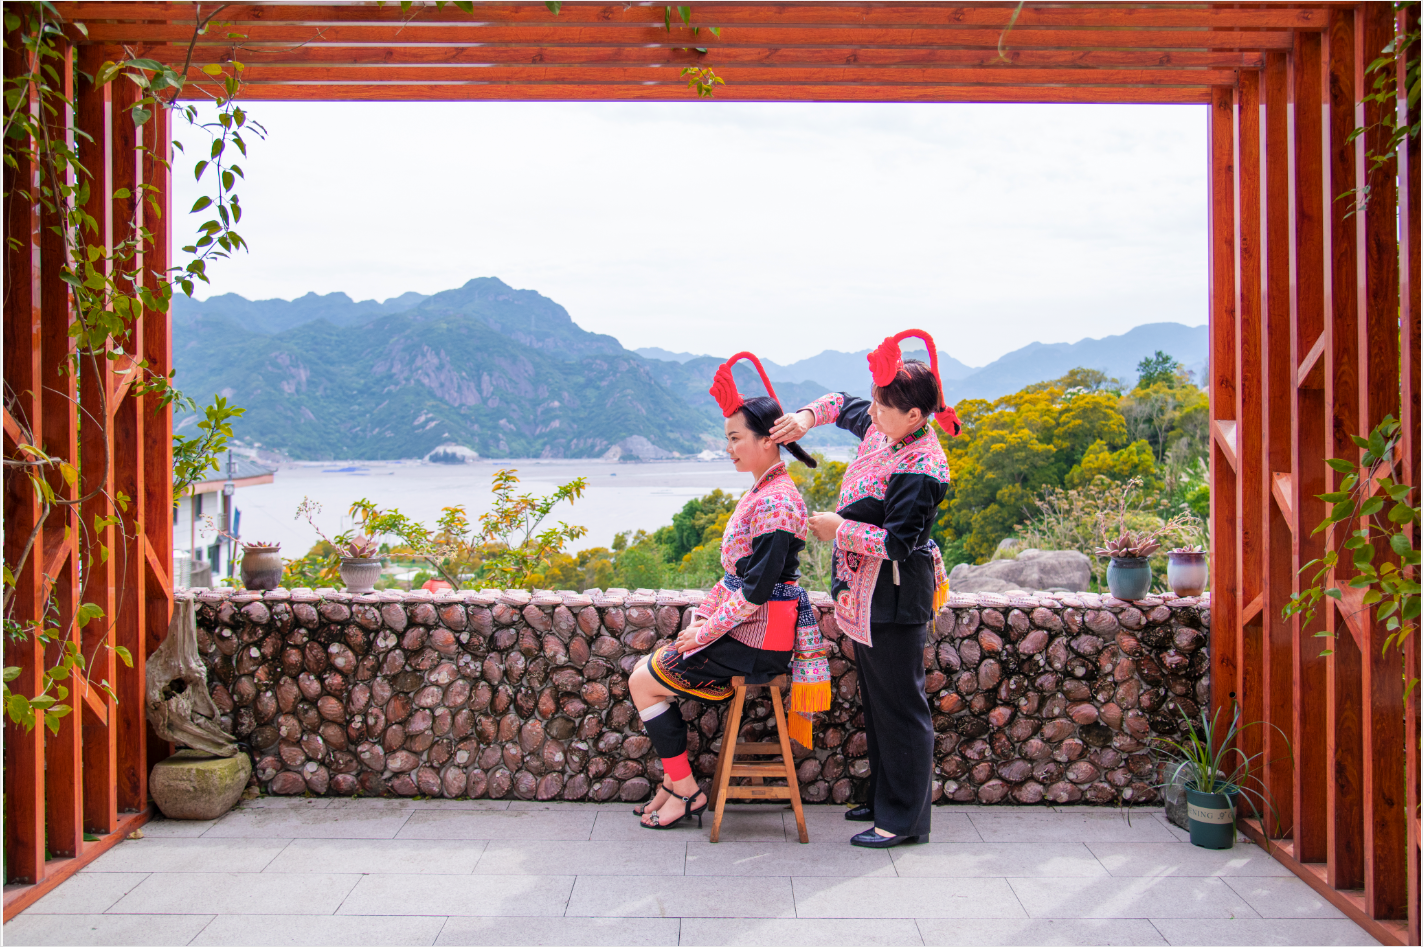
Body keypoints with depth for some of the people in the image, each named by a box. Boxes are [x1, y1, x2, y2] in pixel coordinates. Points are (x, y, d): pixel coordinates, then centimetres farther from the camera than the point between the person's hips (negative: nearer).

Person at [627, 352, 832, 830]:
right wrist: (703, 616, 7)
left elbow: (756, 589, -23)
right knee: (652, 668, 11)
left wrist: (705, 632, -14)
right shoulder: (761, 491, 11)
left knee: (644, 679, -3)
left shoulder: (775, 502, -21)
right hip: (744, 626, 10)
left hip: (758, 640, -10)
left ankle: (687, 791, 8)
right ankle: (675, 781, 16)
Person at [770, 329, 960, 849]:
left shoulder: (921, 470, -25)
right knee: (876, 699, 20)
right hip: (865, 594, 10)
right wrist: (807, 417, 3)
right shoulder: (882, 430, 2)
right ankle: (883, 798, 34)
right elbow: (843, 404, 21)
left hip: (894, 600, -10)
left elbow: (897, 542, -26)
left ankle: (904, 819, 13)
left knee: (899, 705, 1)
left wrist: (839, 528, -17)